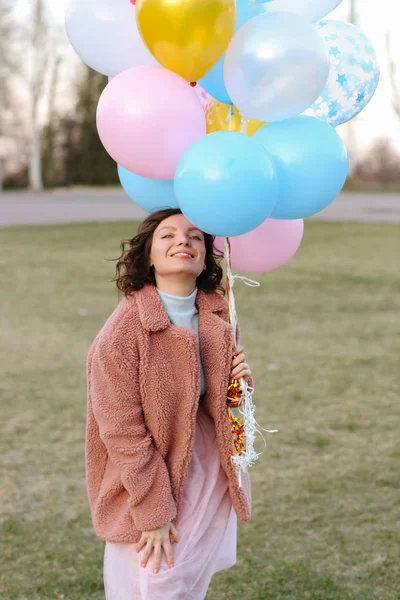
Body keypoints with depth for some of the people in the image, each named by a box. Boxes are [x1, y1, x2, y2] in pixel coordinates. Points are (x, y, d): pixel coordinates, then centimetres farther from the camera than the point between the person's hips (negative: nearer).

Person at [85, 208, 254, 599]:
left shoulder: (219, 314, -1)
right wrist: (153, 512, -15)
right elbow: (124, 432, -17)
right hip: (148, 482, -6)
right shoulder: (123, 330, -20)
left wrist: (240, 381, -9)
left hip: (213, 475, 6)